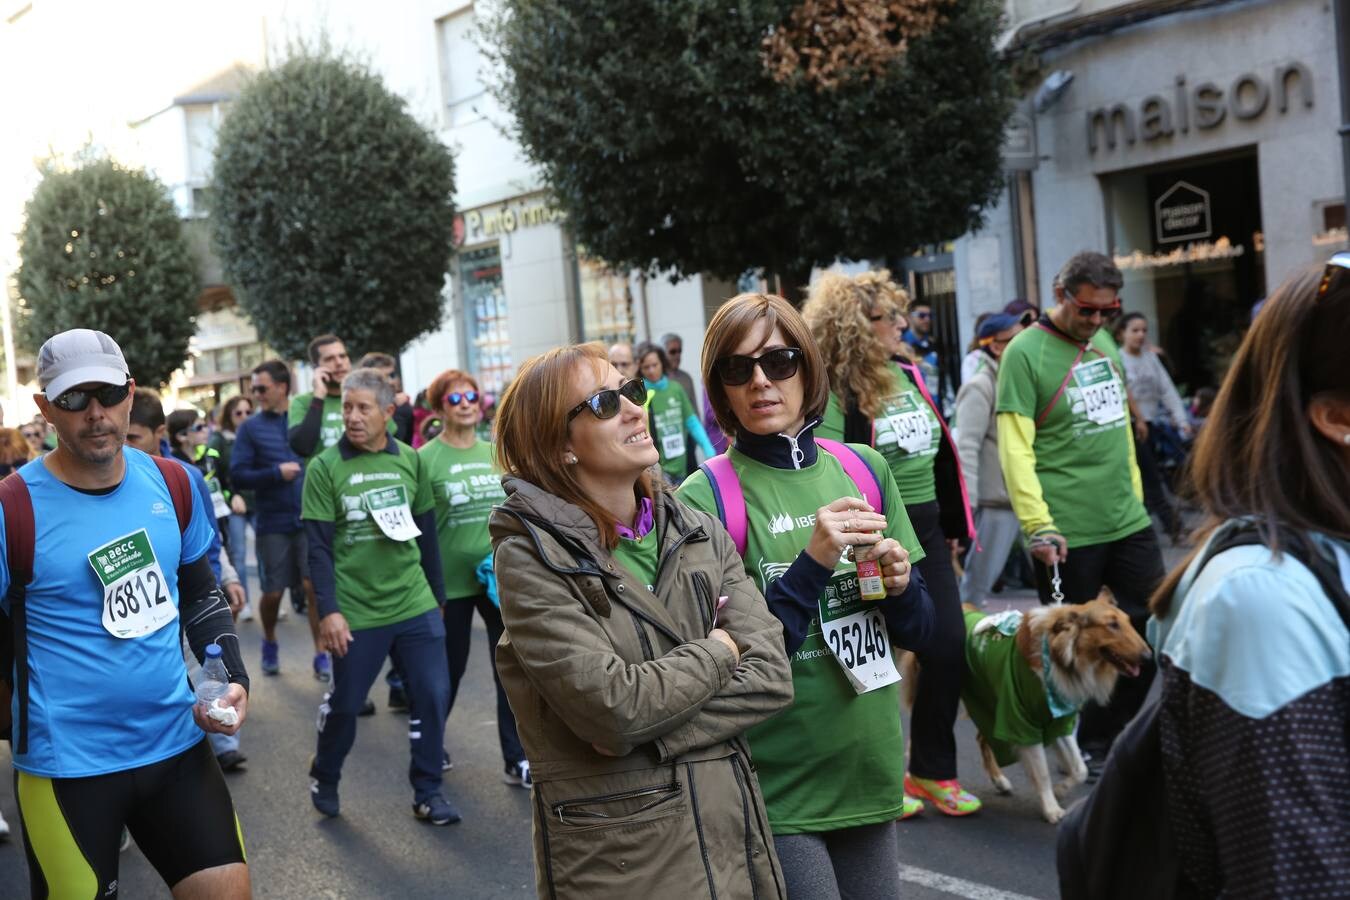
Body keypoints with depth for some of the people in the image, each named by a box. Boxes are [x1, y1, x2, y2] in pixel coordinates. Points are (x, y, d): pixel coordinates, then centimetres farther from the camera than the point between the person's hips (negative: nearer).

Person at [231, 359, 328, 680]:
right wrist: (277, 472, -16)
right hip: (272, 523, 0)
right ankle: (270, 643, 33)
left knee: (314, 586, -5)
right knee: (273, 592, 8)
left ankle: (322, 654, 5)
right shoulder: (250, 428, 1)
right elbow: (238, 476, -5)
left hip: (310, 519, 0)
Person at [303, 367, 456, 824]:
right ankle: (324, 777, 35)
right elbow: (318, 546, -9)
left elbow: (427, 533, 10)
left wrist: (436, 594, 13)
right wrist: (328, 610, -15)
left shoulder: (410, 460, 2)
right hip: (356, 611, -3)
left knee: (433, 696, 2)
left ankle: (428, 792, 18)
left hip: (415, 606, 3)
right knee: (345, 703, 9)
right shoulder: (324, 468, -7)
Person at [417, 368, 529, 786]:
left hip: (501, 577, 4)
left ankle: (517, 759, 11)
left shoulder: (495, 453, 6)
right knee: (450, 668, 12)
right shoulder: (426, 458, -9)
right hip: (451, 579, -3)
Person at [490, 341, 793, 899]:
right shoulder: (530, 558, -12)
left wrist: (647, 735, -17)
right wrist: (717, 651, -8)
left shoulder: (701, 533, 3)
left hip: (732, 833, 5)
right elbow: (612, 706, -21)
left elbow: (771, 676, -6)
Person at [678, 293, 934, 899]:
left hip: (870, 776, 5)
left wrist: (899, 584, -11)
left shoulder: (864, 469, 3)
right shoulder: (705, 498, -11)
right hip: (775, 796, -4)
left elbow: (917, 631, 10)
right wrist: (812, 564, -22)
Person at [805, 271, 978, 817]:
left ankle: (932, 771, 21)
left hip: (925, 531, 7)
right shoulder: (831, 394, -15)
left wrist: (952, 525, 19)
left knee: (949, 648, 5)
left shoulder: (907, 376, 9)